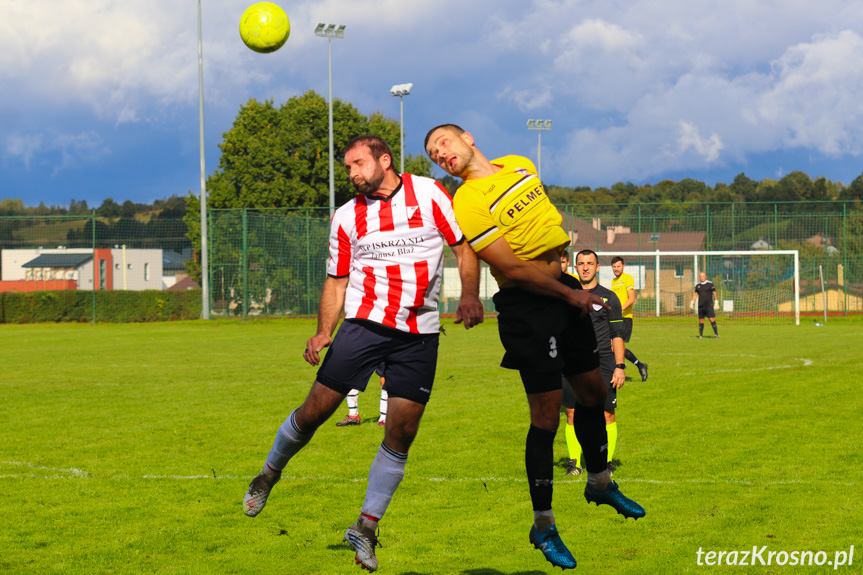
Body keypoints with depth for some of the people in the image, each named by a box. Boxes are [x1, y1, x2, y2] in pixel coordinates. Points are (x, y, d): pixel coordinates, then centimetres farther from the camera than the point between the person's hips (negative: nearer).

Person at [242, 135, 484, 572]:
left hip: (419, 333, -1)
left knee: (401, 433, -3)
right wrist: (323, 331, -3)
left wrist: (469, 294, -13)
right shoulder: (346, 218, 7)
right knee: (315, 410, -5)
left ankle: (366, 527, 10)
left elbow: (464, 244, 3)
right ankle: (269, 473, 23)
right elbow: (336, 281, 11)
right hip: (364, 320, 1)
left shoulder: (429, 194, 0)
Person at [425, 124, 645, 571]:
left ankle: (600, 482, 39)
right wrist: (569, 294, -15)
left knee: (594, 391, 16)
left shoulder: (520, 165, 8)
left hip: (563, 289, 7)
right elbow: (513, 270, -18)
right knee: (546, 415, -8)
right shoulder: (466, 204, -16)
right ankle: (543, 526, 3)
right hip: (525, 306, -7)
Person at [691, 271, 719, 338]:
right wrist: (692, 302, 13)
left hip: (709, 305, -3)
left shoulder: (710, 284, -1)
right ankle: (700, 335, 13)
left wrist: (716, 302, -5)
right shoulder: (698, 285, 11)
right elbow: (695, 294, 20)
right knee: (701, 321, 3)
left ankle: (716, 334, -6)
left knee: (712, 319, -10)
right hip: (701, 306, 3)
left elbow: (714, 293, 0)